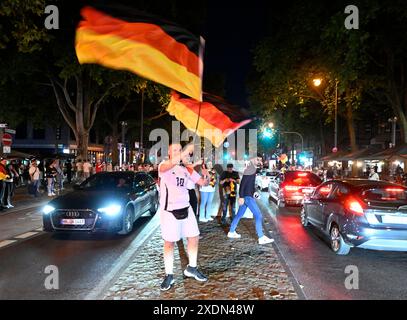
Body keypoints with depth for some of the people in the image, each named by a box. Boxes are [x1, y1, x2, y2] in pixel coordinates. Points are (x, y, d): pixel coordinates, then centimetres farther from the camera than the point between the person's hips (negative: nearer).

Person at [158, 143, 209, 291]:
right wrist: (185, 152, -45)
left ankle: (191, 268, 30)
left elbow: (202, 182, 8)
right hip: (169, 211, -5)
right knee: (169, 243, 5)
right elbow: (168, 166, -35)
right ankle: (169, 275, 19)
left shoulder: (187, 169, 7)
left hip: (185, 208, 5)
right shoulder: (163, 165, -9)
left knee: (194, 238, 11)